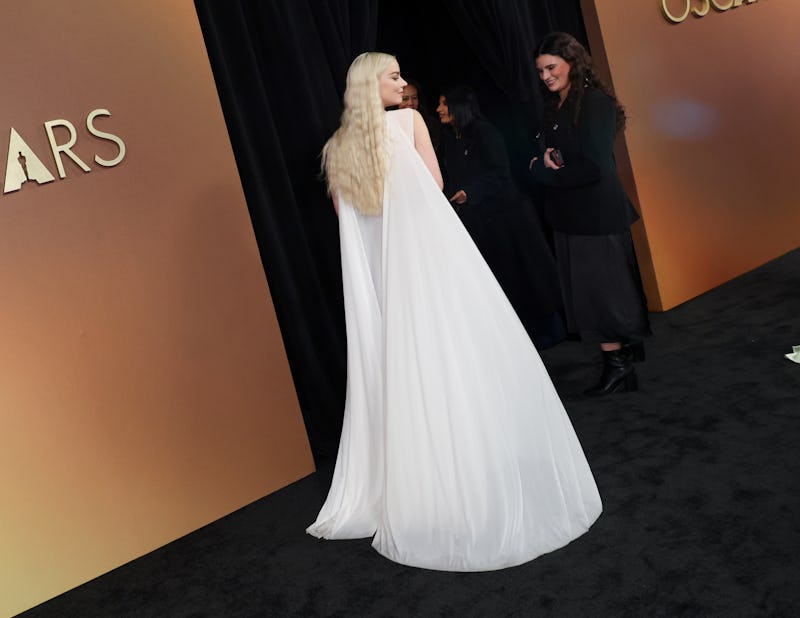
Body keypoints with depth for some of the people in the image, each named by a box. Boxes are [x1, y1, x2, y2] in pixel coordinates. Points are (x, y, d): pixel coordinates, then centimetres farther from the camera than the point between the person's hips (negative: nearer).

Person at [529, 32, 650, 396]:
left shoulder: (596, 103, -14)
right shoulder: (553, 109, 11)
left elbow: (592, 167, -20)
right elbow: (540, 158, 12)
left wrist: (544, 170, -11)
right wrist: (544, 160, -11)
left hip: (596, 212, -9)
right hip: (568, 215, 9)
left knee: (598, 287, -4)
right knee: (586, 286, 15)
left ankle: (618, 365, 7)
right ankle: (627, 344, 30)